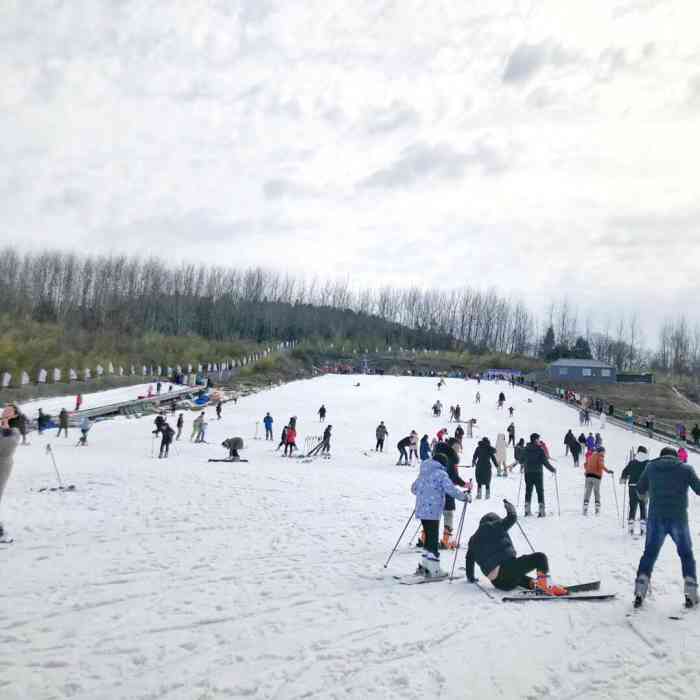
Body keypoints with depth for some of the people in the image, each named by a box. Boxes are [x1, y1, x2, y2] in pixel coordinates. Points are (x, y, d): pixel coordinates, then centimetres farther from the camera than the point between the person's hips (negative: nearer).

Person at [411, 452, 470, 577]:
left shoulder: (423, 473, 15)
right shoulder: (441, 474, -8)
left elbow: (413, 488, 24)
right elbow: (451, 490, -15)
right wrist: (464, 496, -1)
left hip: (421, 510, 7)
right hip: (433, 511, -7)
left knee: (428, 536, 16)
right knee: (433, 538, -1)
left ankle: (424, 565, 20)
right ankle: (433, 568, 1)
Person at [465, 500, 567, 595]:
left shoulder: (473, 540, 22)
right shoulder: (496, 526, 7)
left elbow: (469, 560, 27)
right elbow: (512, 517, 15)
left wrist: (471, 578, 40)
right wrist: (509, 505, 34)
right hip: (507, 568, -6)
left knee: (518, 576, 37)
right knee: (540, 557, 2)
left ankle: (532, 583, 7)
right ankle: (544, 583, -20)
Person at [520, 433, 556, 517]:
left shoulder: (525, 449, 2)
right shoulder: (540, 450, -12)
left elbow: (521, 460, 11)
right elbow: (545, 462, -12)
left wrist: (523, 466, 34)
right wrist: (552, 469, 1)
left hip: (527, 473, 4)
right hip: (537, 473, -4)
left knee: (528, 491, 12)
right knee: (540, 491, 4)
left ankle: (527, 510, 12)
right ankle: (541, 511, 1)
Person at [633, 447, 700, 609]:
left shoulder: (651, 466, 6)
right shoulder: (685, 468, 1)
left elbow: (640, 489, 15)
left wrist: (645, 494, 37)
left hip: (656, 518, 1)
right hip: (679, 519, -1)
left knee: (649, 554, 11)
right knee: (686, 554, 19)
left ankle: (639, 592, 4)